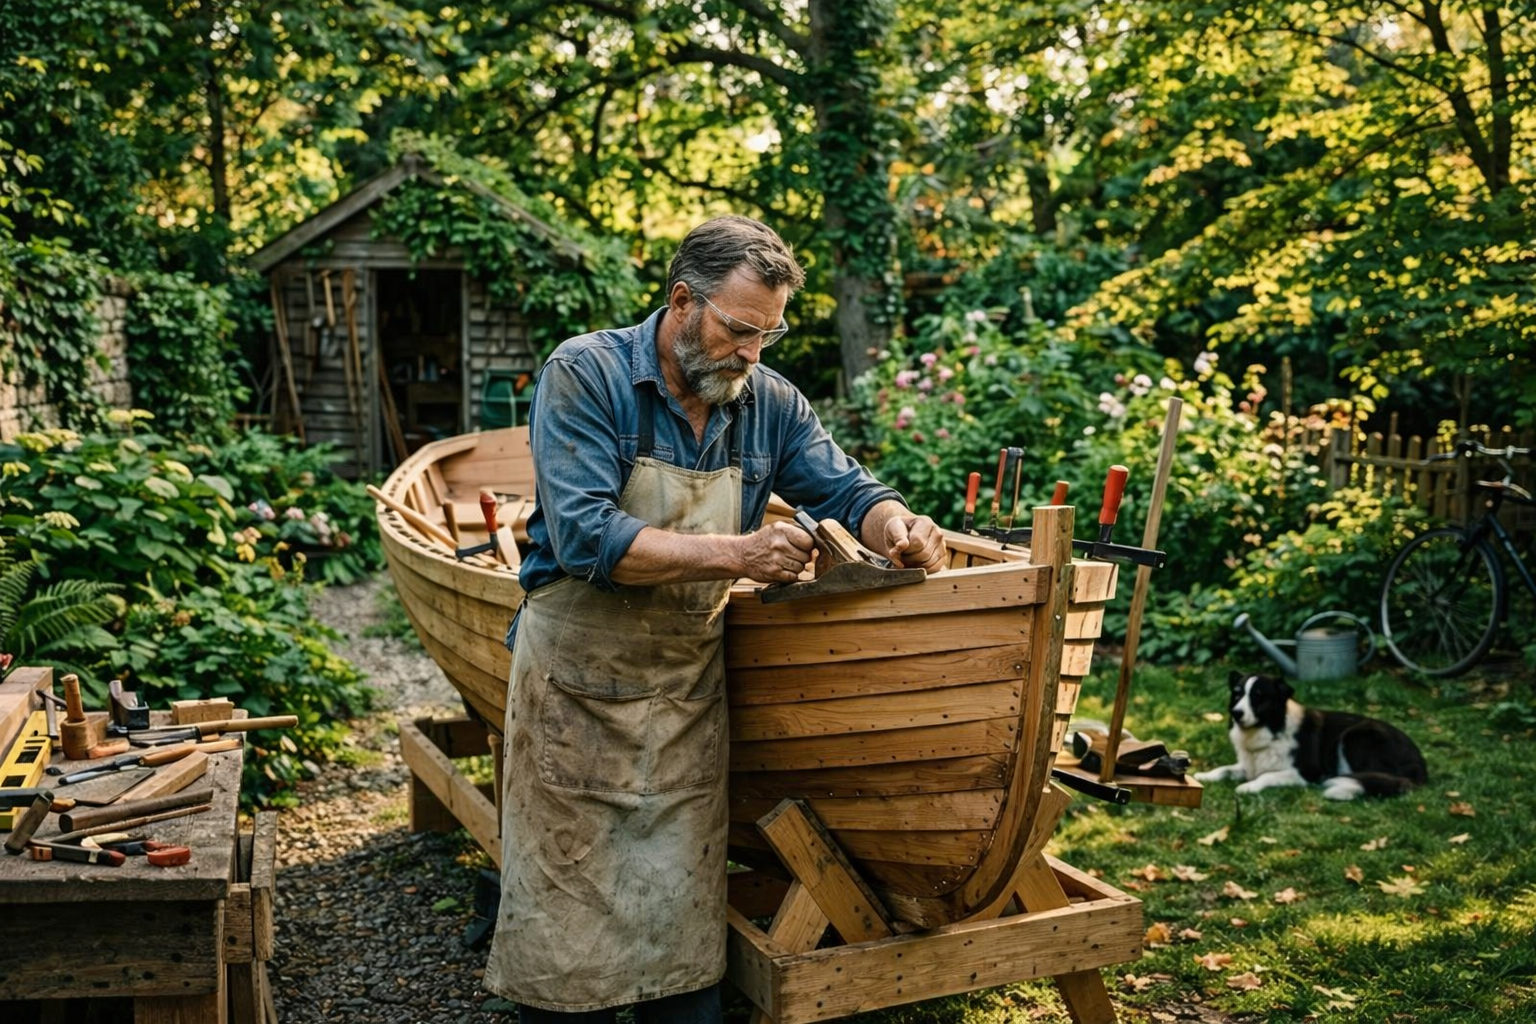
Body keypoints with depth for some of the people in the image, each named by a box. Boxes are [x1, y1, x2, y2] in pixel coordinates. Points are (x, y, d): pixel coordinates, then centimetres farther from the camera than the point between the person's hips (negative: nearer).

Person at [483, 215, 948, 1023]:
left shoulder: (770, 403, 0)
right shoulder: (585, 376, -15)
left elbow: (850, 492, 4)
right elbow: (586, 537, -25)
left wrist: (899, 527, -20)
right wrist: (734, 554, -31)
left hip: (690, 693, 4)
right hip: (577, 689, -4)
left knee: (684, 926, 13)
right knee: (567, 925, 8)